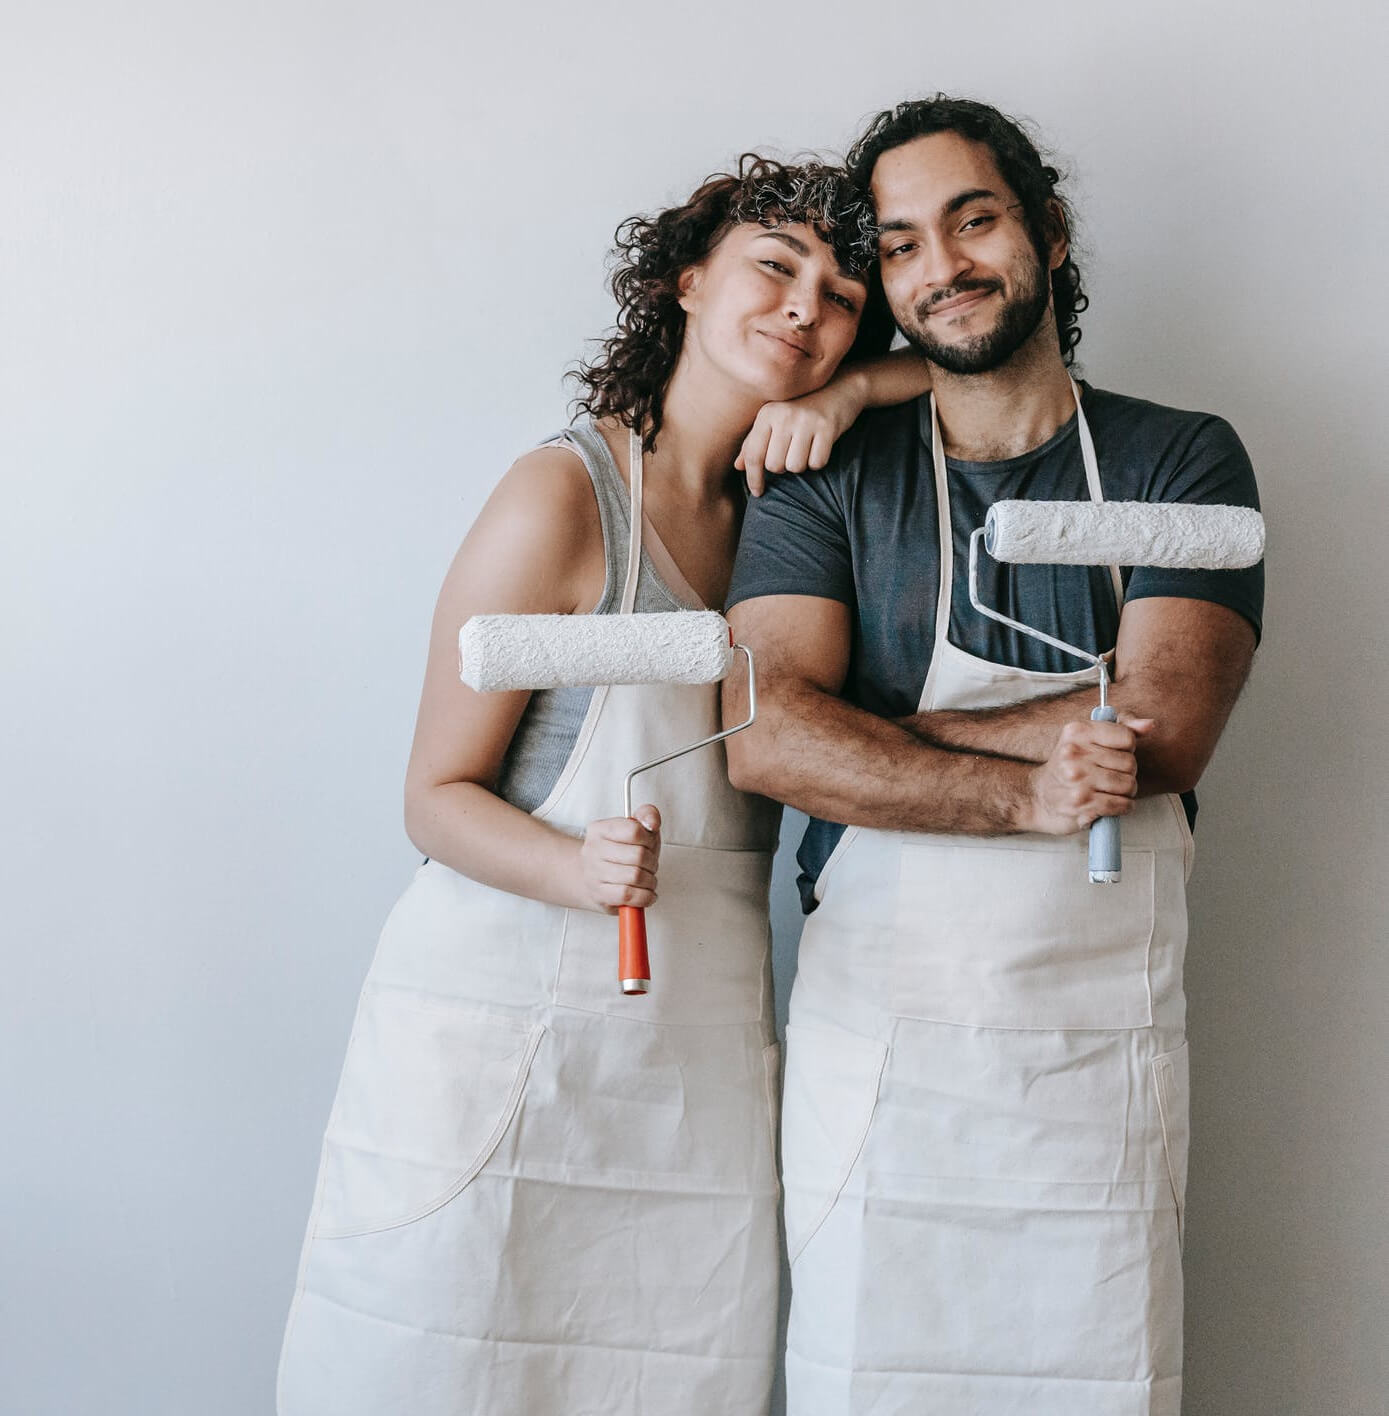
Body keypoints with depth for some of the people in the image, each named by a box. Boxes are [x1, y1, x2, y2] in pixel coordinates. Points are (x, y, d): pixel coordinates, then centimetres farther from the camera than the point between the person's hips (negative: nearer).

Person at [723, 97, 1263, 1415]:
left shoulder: (1184, 462, 4)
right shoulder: (829, 476, 3)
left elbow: (1161, 728, -11)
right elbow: (766, 742, -11)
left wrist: (869, 731, -9)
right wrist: (1029, 792, -18)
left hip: (1101, 1050, 1)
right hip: (870, 1042, 0)